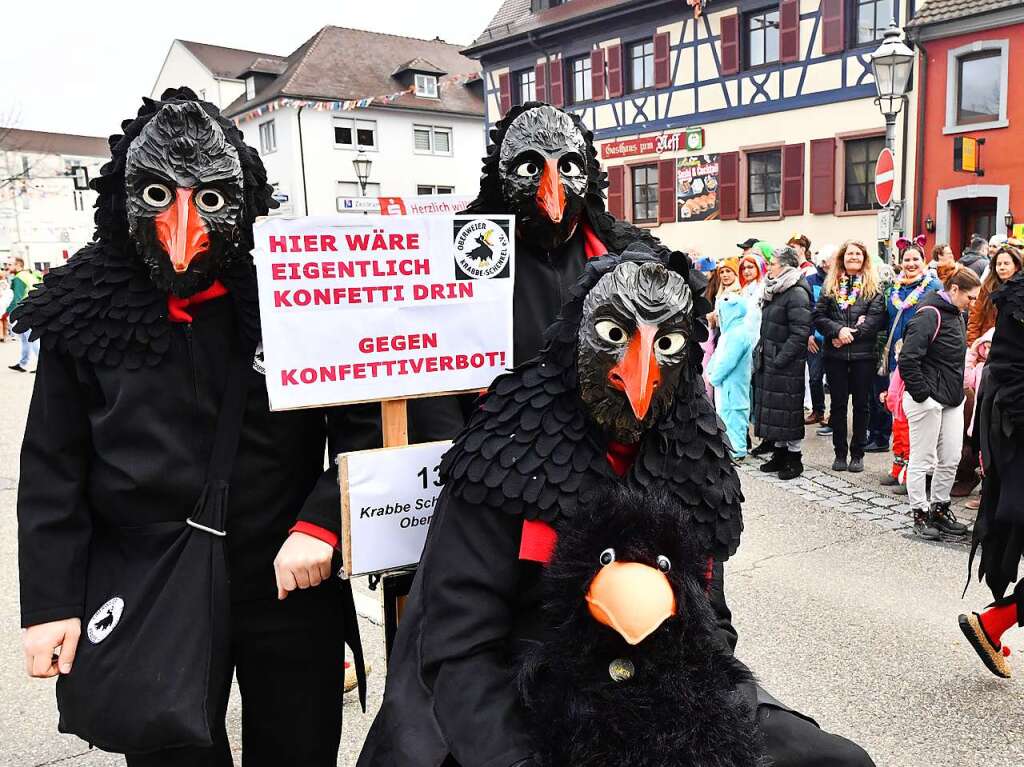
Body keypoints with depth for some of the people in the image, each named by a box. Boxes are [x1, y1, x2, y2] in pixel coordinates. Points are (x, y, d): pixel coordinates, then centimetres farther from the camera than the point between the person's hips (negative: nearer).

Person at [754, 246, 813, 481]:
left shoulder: (797, 294, -14)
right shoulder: (774, 292, 14)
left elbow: (800, 333, -19)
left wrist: (781, 359, -21)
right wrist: (760, 352, 14)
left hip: (787, 364, -9)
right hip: (769, 360, 9)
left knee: (789, 409, -1)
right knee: (772, 408, 13)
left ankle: (794, 459, 9)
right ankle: (780, 454, 24)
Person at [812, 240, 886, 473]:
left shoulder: (874, 287, 3)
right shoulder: (830, 285, 9)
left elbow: (876, 319, -9)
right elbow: (818, 316, 0)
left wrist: (850, 334, -16)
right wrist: (838, 330, -16)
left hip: (863, 354, -1)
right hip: (835, 355, 2)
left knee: (861, 403, 5)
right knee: (838, 403, 7)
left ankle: (857, 453, 15)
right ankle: (840, 453, 16)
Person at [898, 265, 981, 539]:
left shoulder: (956, 315, 12)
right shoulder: (930, 314, -17)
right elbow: (908, 359, -23)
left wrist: (958, 390, 16)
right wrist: (921, 393, -20)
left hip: (952, 399, 9)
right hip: (927, 400, -9)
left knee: (951, 459, 12)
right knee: (922, 460, 2)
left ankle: (939, 509, 26)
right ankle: (920, 514, 13)